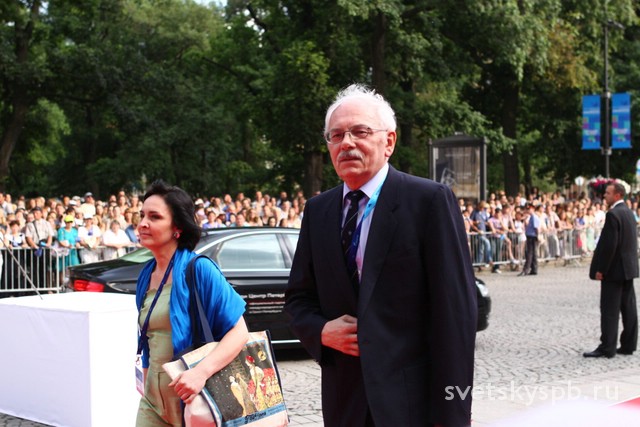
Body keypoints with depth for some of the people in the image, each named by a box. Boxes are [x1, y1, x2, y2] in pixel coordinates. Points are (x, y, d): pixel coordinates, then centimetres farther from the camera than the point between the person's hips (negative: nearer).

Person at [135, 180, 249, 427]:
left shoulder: (199, 269, -13)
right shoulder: (146, 276, 6)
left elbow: (239, 331, -18)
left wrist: (201, 372, -30)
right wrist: (147, 385, 17)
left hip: (192, 397, -5)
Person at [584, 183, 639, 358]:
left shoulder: (613, 214, -17)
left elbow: (609, 245, -21)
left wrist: (600, 269, -16)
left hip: (615, 268, -9)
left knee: (609, 309, -5)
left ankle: (607, 348, -4)